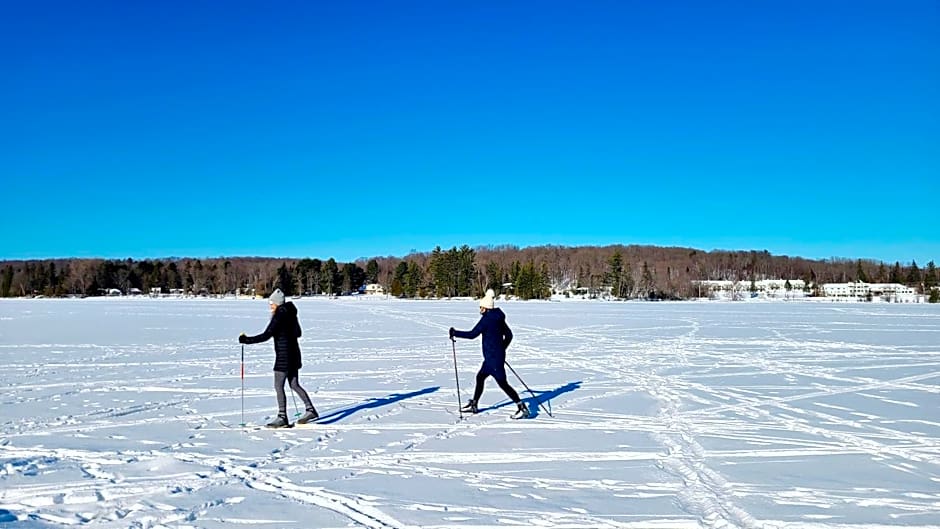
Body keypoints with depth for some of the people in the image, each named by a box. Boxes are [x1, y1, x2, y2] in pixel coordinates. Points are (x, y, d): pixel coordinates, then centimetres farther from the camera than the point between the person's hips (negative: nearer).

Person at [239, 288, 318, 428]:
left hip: (283, 356, -9)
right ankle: (311, 410, 18)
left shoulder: (279, 316, -17)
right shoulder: (290, 313, 9)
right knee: (294, 385, 16)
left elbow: (266, 336, -22)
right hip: (293, 354, 9)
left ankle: (282, 418, 3)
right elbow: (297, 332, 20)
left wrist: (246, 340, -18)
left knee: (278, 387, -1)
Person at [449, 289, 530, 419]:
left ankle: (522, 408, -5)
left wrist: (455, 333, -11)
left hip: (493, 358, -10)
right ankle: (474, 405, 31)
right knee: (480, 377, 20)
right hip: (492, 358, 10)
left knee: (502, 383, -6)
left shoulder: (487, 319, -17)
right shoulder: (498, 318, 10)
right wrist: (501, 349, 25)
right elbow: (509, 336, 16)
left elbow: (472, 334, -21)